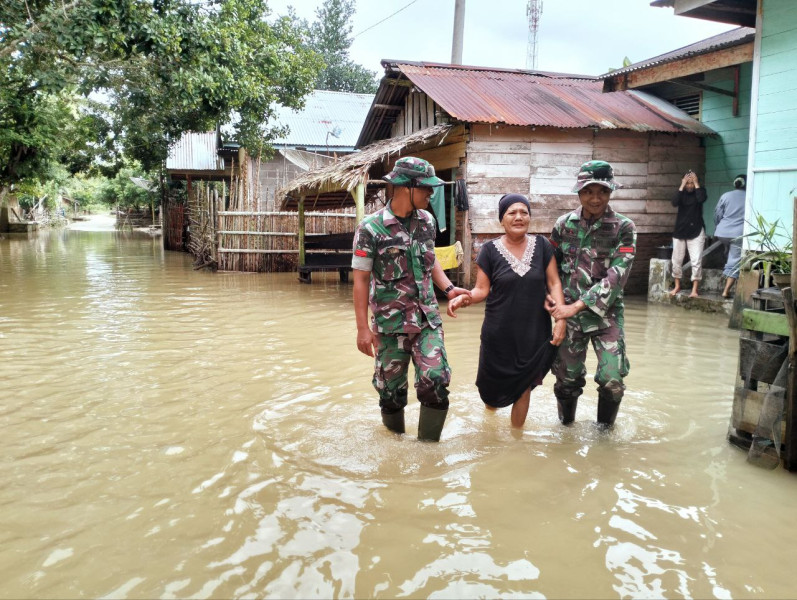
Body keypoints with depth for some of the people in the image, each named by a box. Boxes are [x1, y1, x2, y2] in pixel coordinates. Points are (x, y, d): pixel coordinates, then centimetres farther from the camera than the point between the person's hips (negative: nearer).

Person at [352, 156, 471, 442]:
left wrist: (448, 288, 3)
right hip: (391, 323, -3)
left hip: (428, 319, 4)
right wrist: (363, 328, -12)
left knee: (435, 380, -6)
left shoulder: (426, 220, 3)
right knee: (391, 387, 8)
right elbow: (361, 279, -10)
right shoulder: (370, 228, -12)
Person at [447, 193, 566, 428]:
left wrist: (561, 318, -7)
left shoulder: (542, 246, 1)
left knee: (523, 388, 7)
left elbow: (554, 283, 2)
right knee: (494, 388, 10)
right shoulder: (490, 250, -4)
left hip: (535, 332, 1)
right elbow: (482, 289, -3)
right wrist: (464, 298, -24)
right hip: (499, 334, -1)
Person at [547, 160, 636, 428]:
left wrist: (576, 305, -21)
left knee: (612, 380, -10)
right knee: (567, 377, 8)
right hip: (568, 313, 2)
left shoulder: (623, 228, -7)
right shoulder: (564, 224, 1)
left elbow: (617, 275, -16)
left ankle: (605, 428, 19)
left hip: (606, 313, -2)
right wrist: (549, 297, -7)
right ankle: (566, 424, 35)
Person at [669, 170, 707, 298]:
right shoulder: (681, 192, 3)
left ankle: (694, 290, -7)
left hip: (696, 231, -2)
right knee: (677, 260, 7)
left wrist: (696, 184, -18)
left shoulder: (700, 190, -1)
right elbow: (674, 202, -18)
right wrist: (682, 186, -19)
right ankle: (677, 286, 21)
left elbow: (701, 199, -24)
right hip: (680, 230, 2)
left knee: (696, 261, -9)